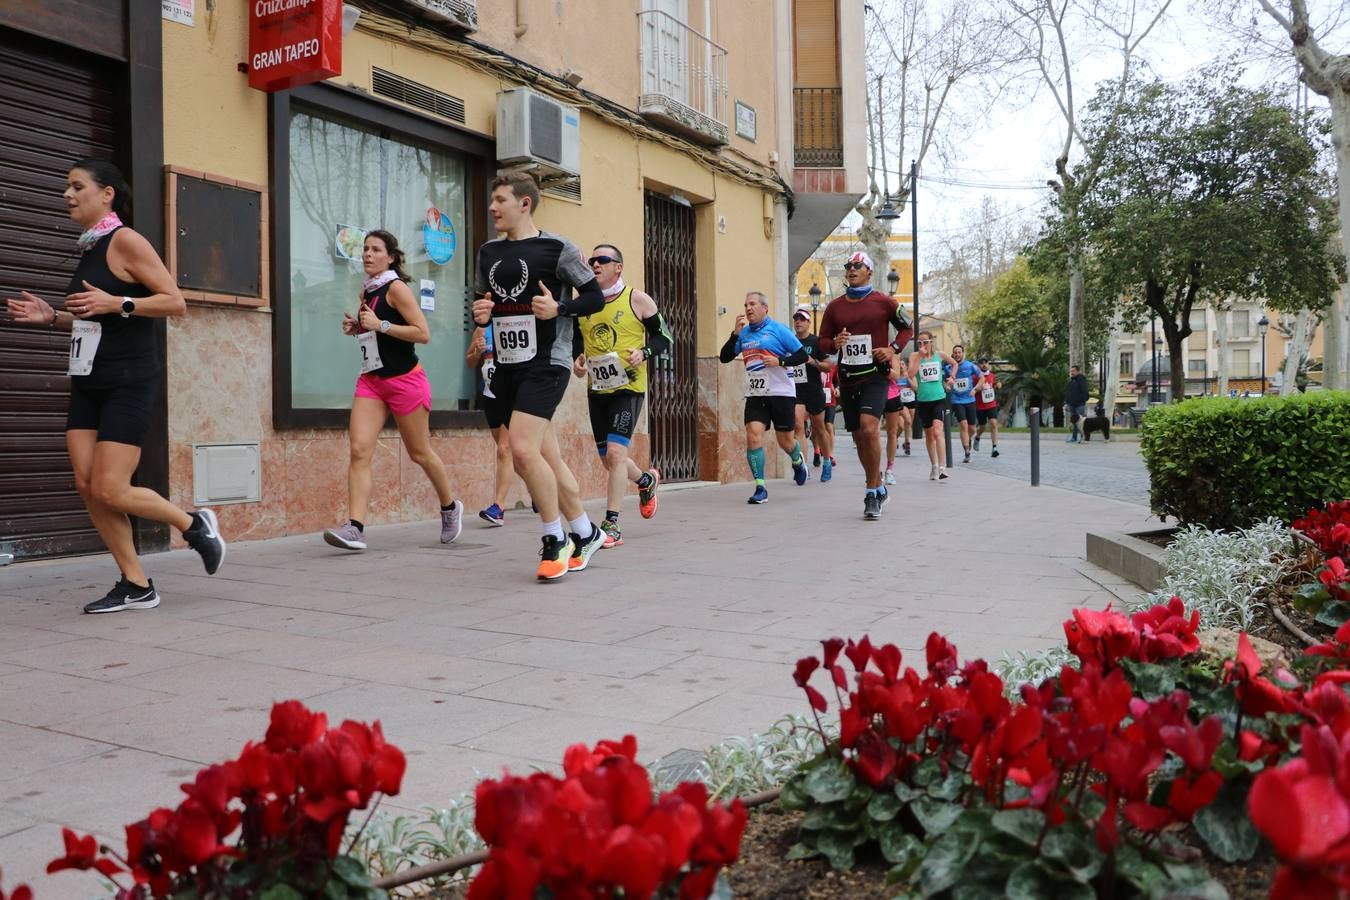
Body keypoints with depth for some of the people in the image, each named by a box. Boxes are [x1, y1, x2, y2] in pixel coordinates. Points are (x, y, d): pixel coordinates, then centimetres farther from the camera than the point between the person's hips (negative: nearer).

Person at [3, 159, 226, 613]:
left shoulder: (125, 241, -9)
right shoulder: (88, 249, 15)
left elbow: (175, 302, -14)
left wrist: (116, 303, -23)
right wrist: (51, 317, 11)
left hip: (129, 383, -8)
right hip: (88, 383, 8)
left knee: (110, 491, -12)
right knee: (87, 486, 0)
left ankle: (196, 525, 11)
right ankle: (136, 585, 9)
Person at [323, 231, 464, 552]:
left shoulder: (396, 288, -11)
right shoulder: (366, 290, 11)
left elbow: (423, 333, -18)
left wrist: (381, 325, -22)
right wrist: (356, 328, 6)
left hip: (405, 380, -7)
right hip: (371, 380, 7)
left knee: (420, 452, 7)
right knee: (359, 449, -10)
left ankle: (450, 507, 31)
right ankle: (354, 527, -15)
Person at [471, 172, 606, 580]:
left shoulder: (557, 248, -4)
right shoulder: (488, 252, 14)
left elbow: (595, 297, -2)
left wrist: (558, 308, -19)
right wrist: (480, 314, 1)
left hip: (546, 363, -7)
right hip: (506, 365, 7)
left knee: (522, 447, -21)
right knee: (546, 459, 9)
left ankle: (555, 539, -4)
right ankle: (585, 534, 25)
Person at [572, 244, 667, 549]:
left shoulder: (637, 299, -4)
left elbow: (664, 338, 0)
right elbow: (574, 339, 20)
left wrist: (643, 353, -19)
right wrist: (577, 360, 0)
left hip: (628, 388, -5)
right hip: (597, 389, 6)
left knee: (615, 451, -18)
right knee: (608, 459, 13)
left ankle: (611, 524, -10)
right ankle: (647, 480, 45)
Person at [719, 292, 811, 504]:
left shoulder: (778, 329, -5)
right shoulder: (744, 333, 9)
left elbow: (802, 355, -4)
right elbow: (724, 357, 6)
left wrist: (779, 362, -19)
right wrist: (736, 332, -4)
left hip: (781, 393, -3)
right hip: (755, 394, 4)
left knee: (785, 440, 7)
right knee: (753, 435, -13)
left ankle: (798, 462, 44)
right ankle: (760, 488, -8)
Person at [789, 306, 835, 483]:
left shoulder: (816, 342, -3)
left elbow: (829, 366, -4)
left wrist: (814, 362, -19)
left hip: (814, 390, -2)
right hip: (795, 390, 2)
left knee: (819, 428, 11)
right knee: (798, 425, -15)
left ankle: (827, 462, 29)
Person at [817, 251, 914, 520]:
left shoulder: (884, 302, 1)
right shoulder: (835, 306, 10)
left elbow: (907, 329, 12)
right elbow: (823, 340, 15)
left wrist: (893, 349, -6)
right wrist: (835, 343, -8)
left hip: (875, 375, -4)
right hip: (847, 378, 5)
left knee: (869, 428, -23)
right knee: (859, 437, 10)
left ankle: (872, 493, -13)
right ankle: (878, 488, 28)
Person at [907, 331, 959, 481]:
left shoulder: (940, 355, 3)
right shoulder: (914, 356, 1)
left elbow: (954, 363, 23)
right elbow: (911, 374, -16)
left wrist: (951, 378, 12)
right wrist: (920, 355, -17)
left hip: (939, 398, -2)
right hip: (922, 400, 2)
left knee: (937, 431, -20)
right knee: (929, 435, 13)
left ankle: (942, 467, -25)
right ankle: (933, 467, 29)